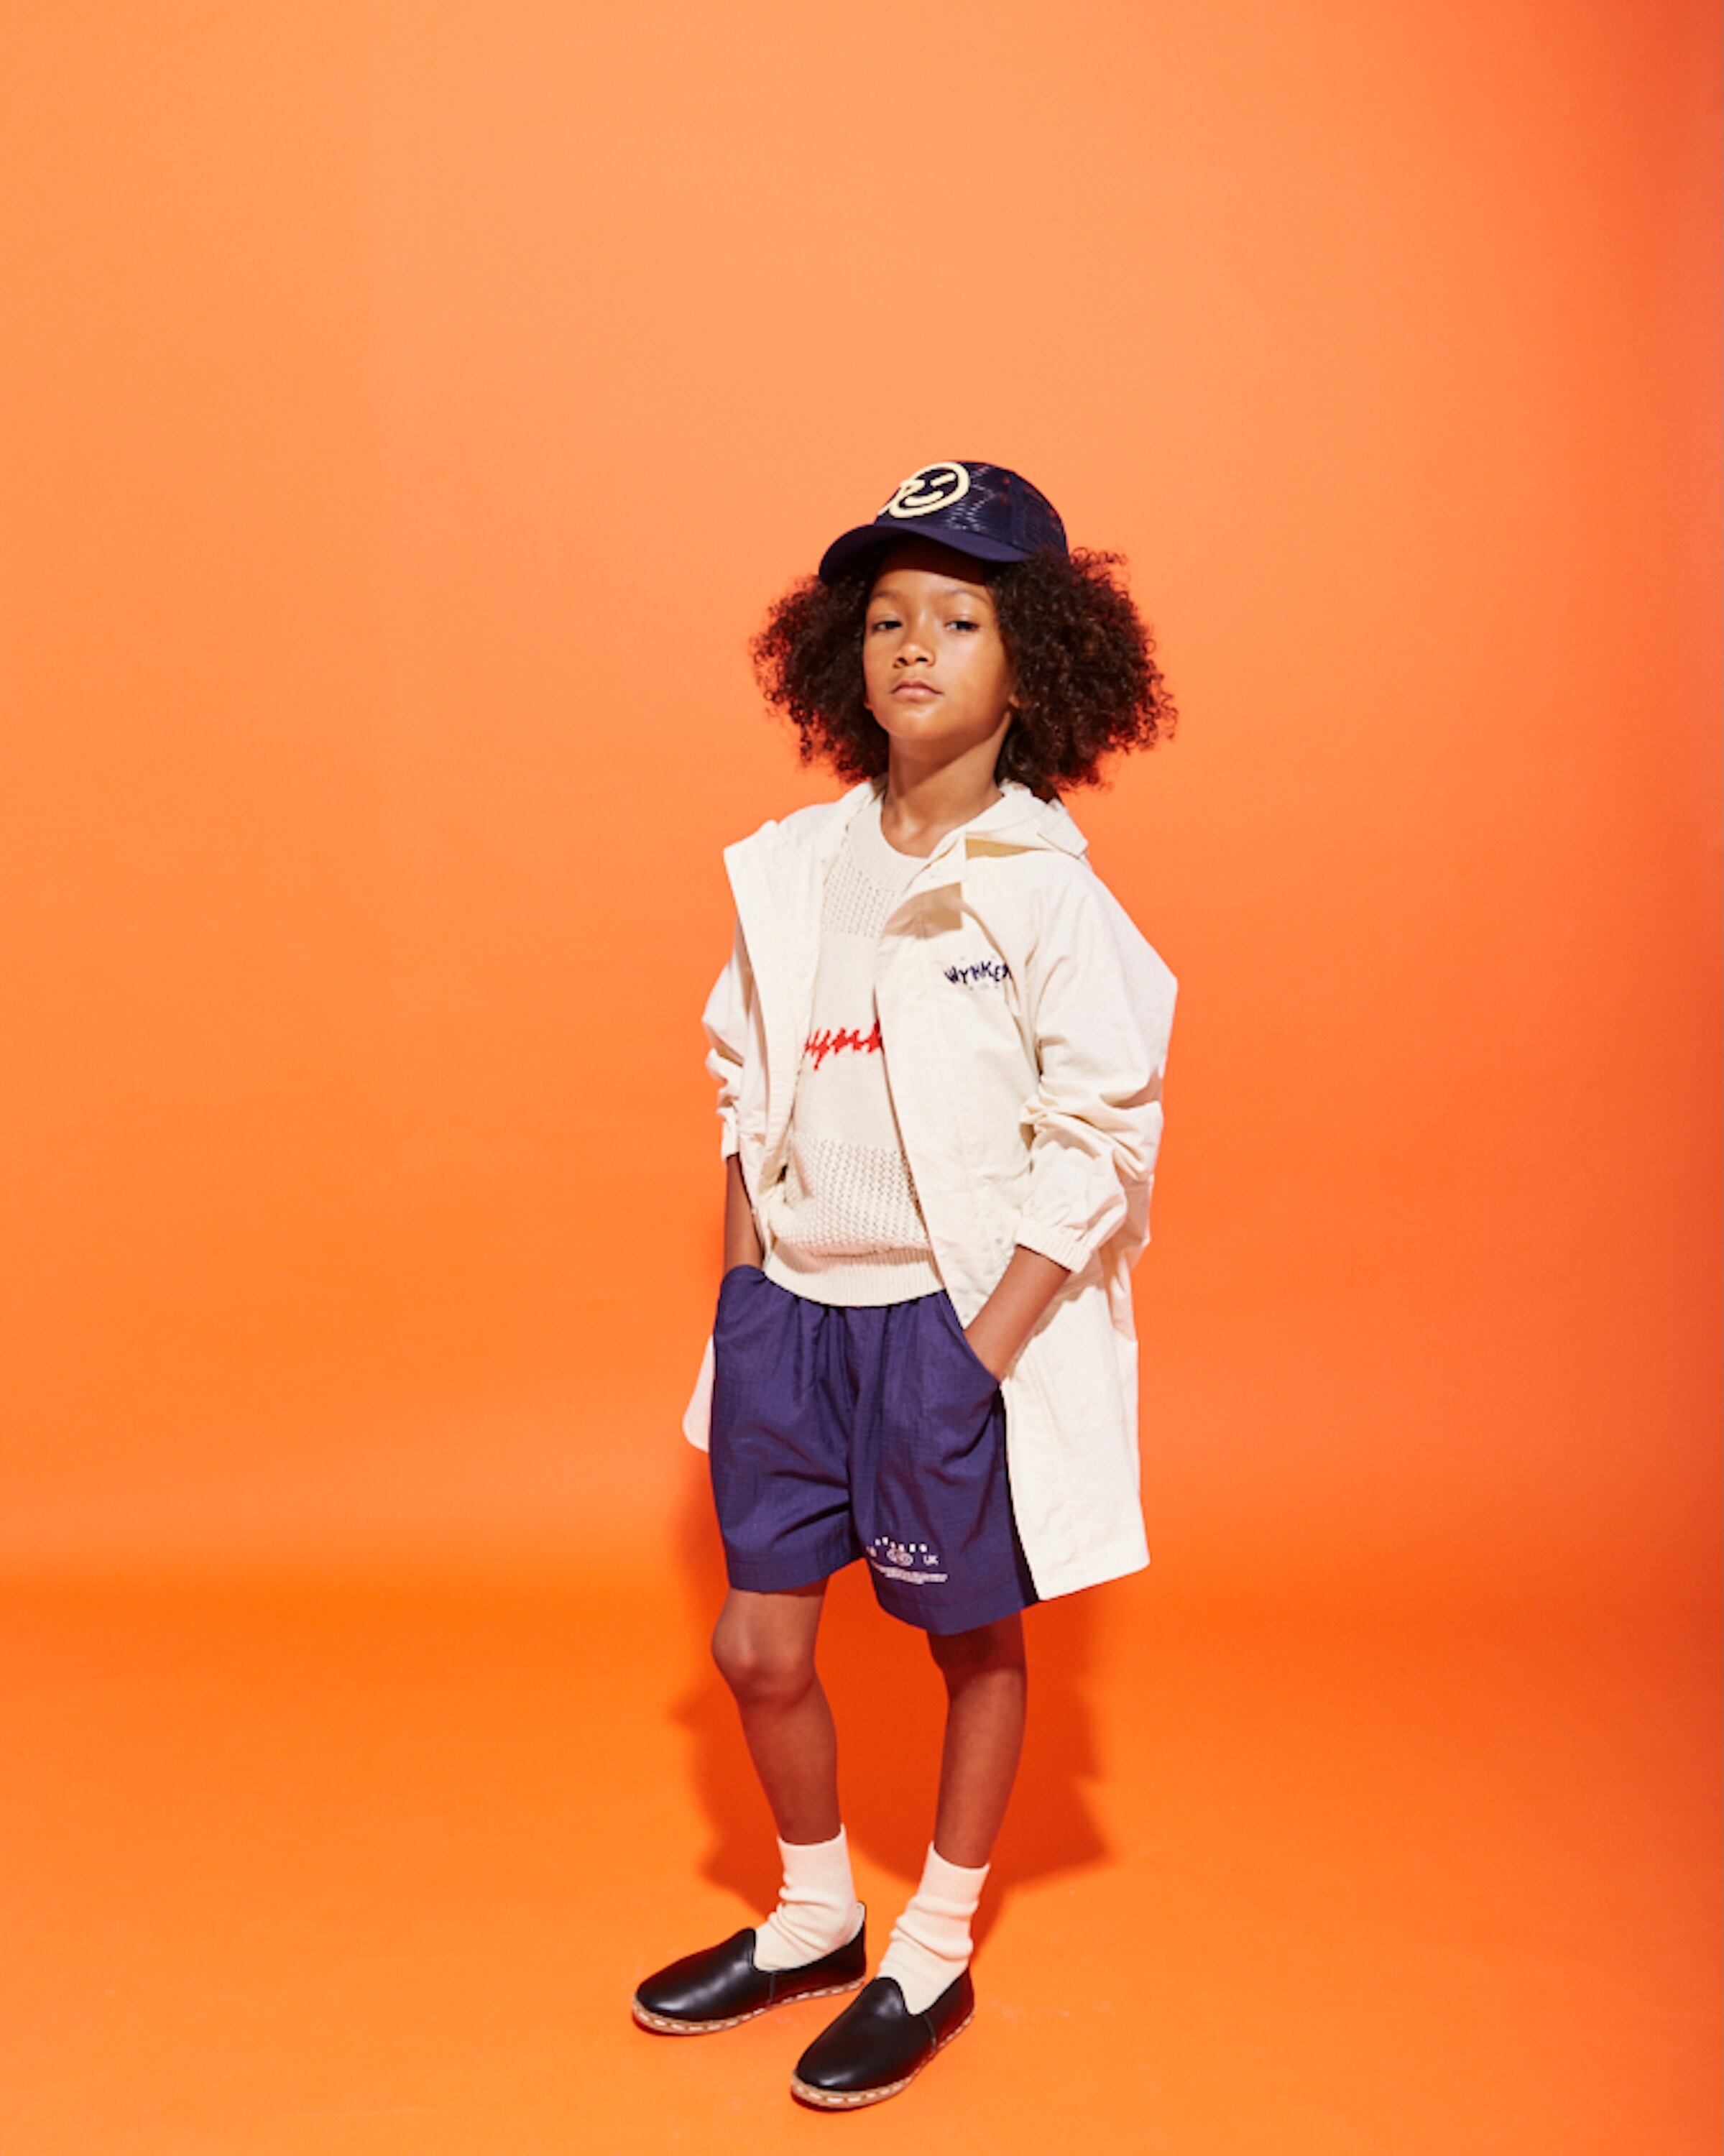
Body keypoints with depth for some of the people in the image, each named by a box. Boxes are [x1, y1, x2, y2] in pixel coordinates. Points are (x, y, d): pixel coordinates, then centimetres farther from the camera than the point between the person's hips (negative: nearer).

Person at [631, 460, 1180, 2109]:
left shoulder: (1043, 889, -13)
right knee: (756, 1645, 11)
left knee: (973, 1644, 13)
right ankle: (813, 1921, 38)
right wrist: (744, 1283, 5)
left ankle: (936, 1958, 35)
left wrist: (985, 1347, -16)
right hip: (791, 1307, 5)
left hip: (958, 1319, -5)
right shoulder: (794, 867, 3)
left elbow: (1107, 1139, -13)